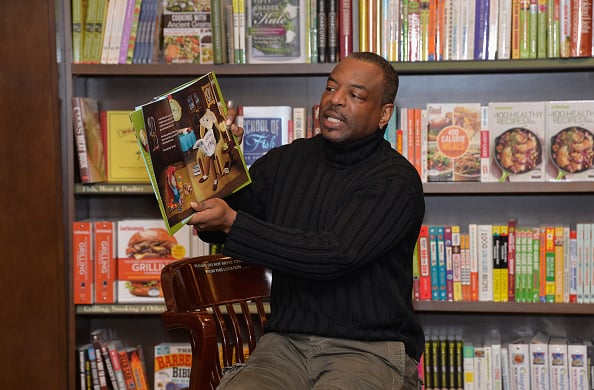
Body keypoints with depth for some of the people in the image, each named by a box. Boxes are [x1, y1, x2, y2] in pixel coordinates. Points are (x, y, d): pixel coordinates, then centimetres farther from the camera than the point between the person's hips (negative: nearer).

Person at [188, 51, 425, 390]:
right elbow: (217, 228, 13)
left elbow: (333, 255, -19)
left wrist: (232, 222, -23)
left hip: (370, 349, -4)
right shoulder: (287, 161, 13)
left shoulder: (396, 180, -6)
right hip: (286, 343, 4)